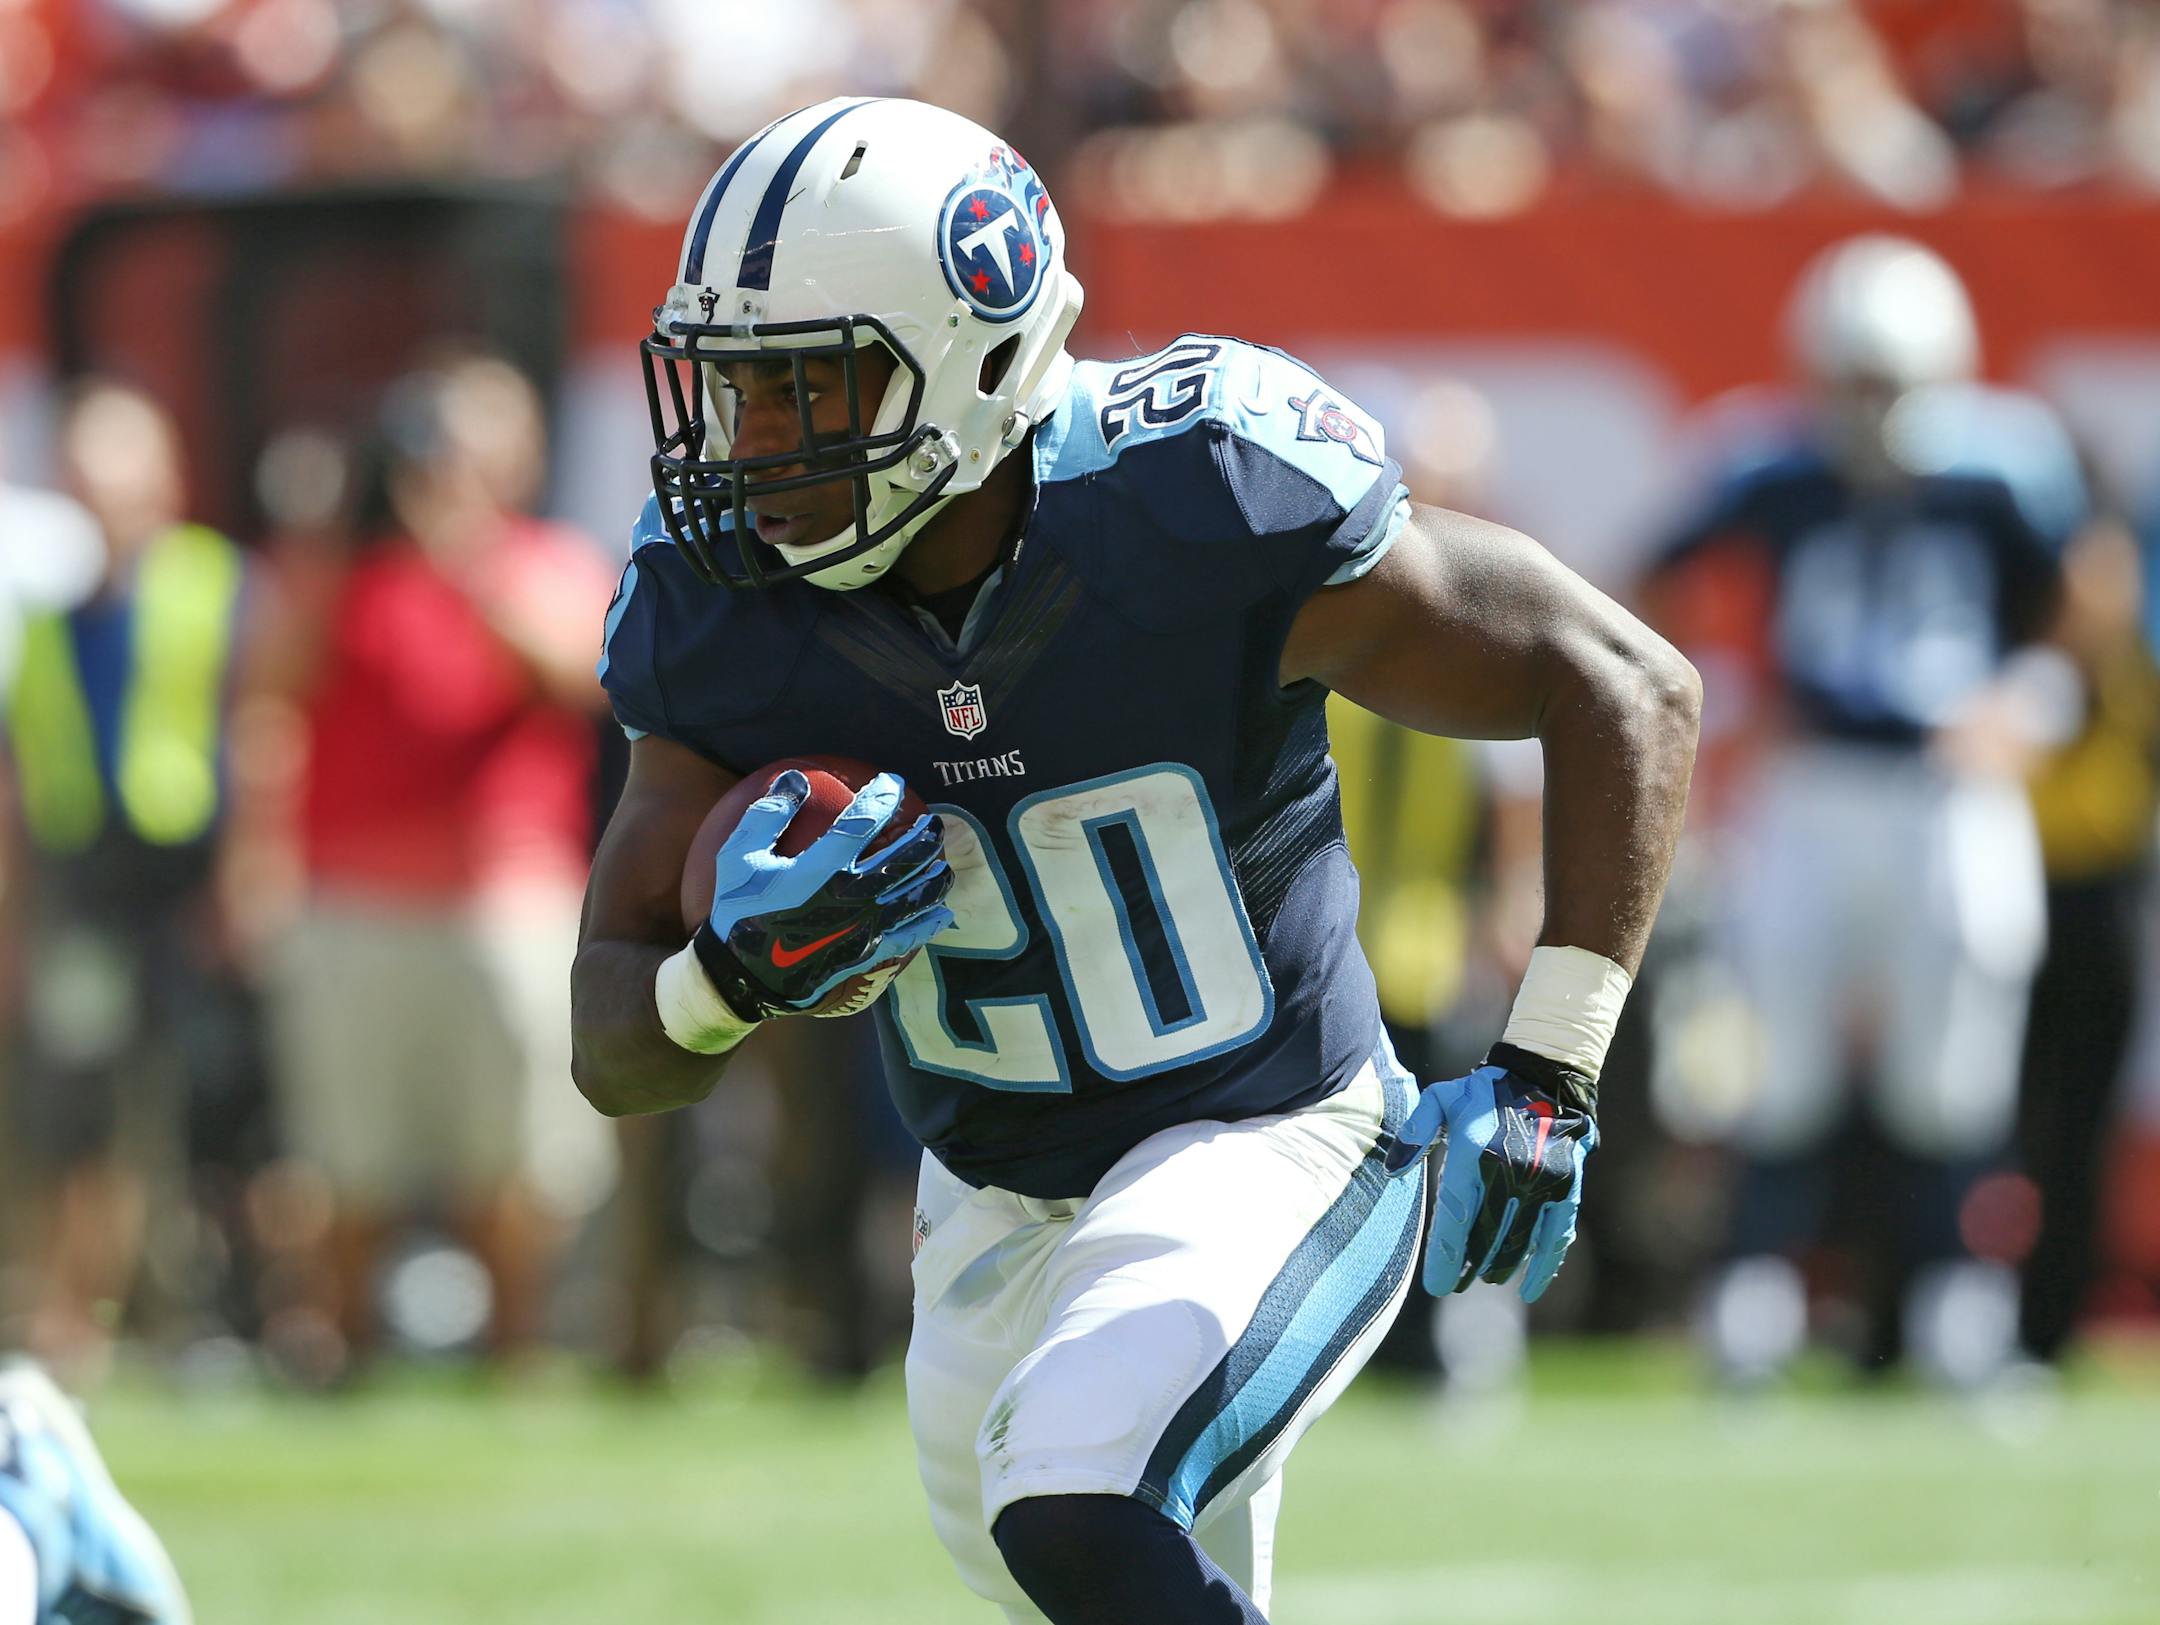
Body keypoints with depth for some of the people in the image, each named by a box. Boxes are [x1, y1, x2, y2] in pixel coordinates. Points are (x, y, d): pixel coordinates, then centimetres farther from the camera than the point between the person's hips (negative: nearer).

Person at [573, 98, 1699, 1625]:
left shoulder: (1207, 511, -25)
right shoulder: (726, 610, -12)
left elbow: (1630, 692, -15)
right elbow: (615, 1053, -6)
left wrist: (1546, 1079, -19)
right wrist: (738, 973, -30)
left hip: (1265, 1147, -6)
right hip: (996, 1203, 6)